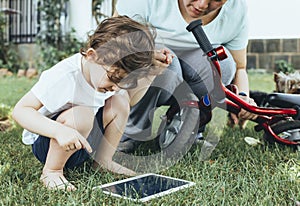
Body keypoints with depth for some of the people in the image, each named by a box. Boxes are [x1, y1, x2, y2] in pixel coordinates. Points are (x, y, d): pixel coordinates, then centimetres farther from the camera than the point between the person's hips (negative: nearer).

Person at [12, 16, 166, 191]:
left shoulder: (112, 70, -10)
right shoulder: (64, 77, -31)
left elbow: (130, 102, 7)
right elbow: (20, 110, -29)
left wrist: (150, 73, -10)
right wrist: (60, 130, -45)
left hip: (84, 141, 7)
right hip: (45, 141, -6)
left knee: (119, 101, -10)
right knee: (81, 115, -36)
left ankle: (103, 161, 2)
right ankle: (51, 171, -14)